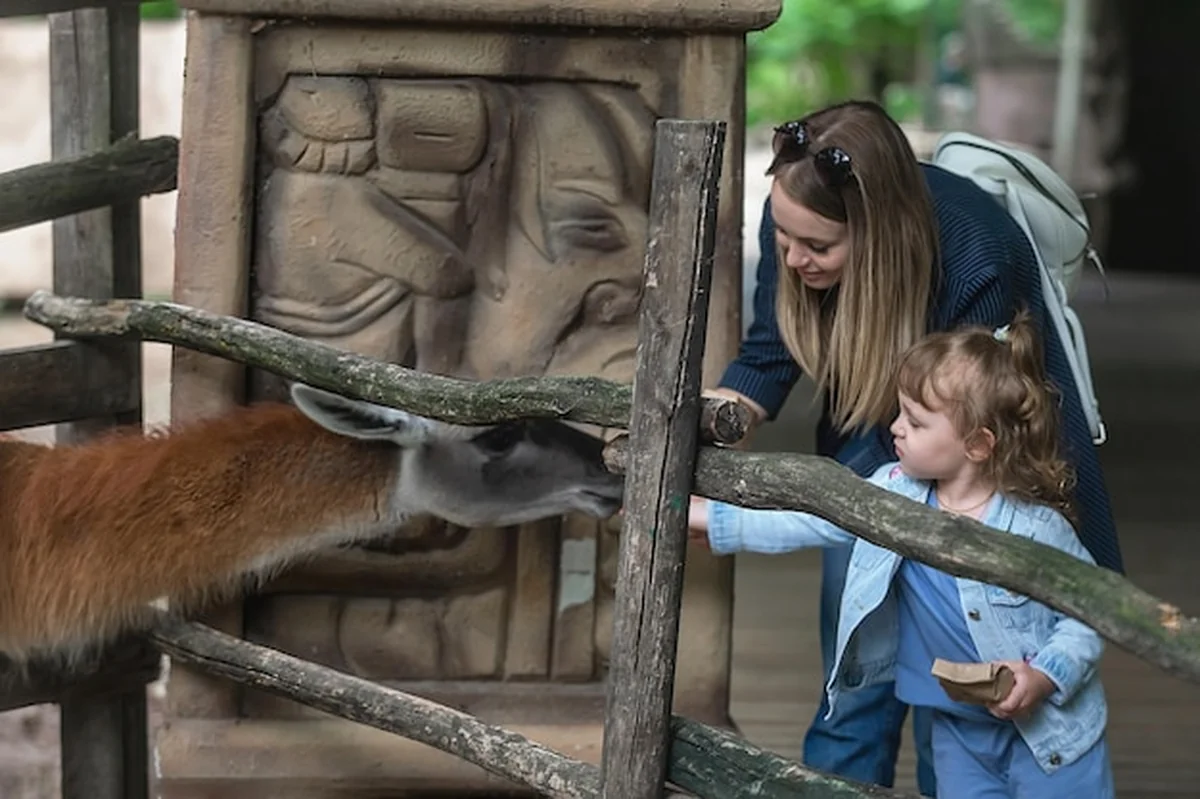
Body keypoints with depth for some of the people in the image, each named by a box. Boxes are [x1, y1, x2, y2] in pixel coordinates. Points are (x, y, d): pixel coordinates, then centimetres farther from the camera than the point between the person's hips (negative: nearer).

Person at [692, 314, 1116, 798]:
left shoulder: (1034, 526, -21)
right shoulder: (894, 491, -7)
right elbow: (813, 521, 1)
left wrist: (1046, 676, -27)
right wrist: (711, 519, 1)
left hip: (1044, 727, -5)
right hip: (957, 729, 5)